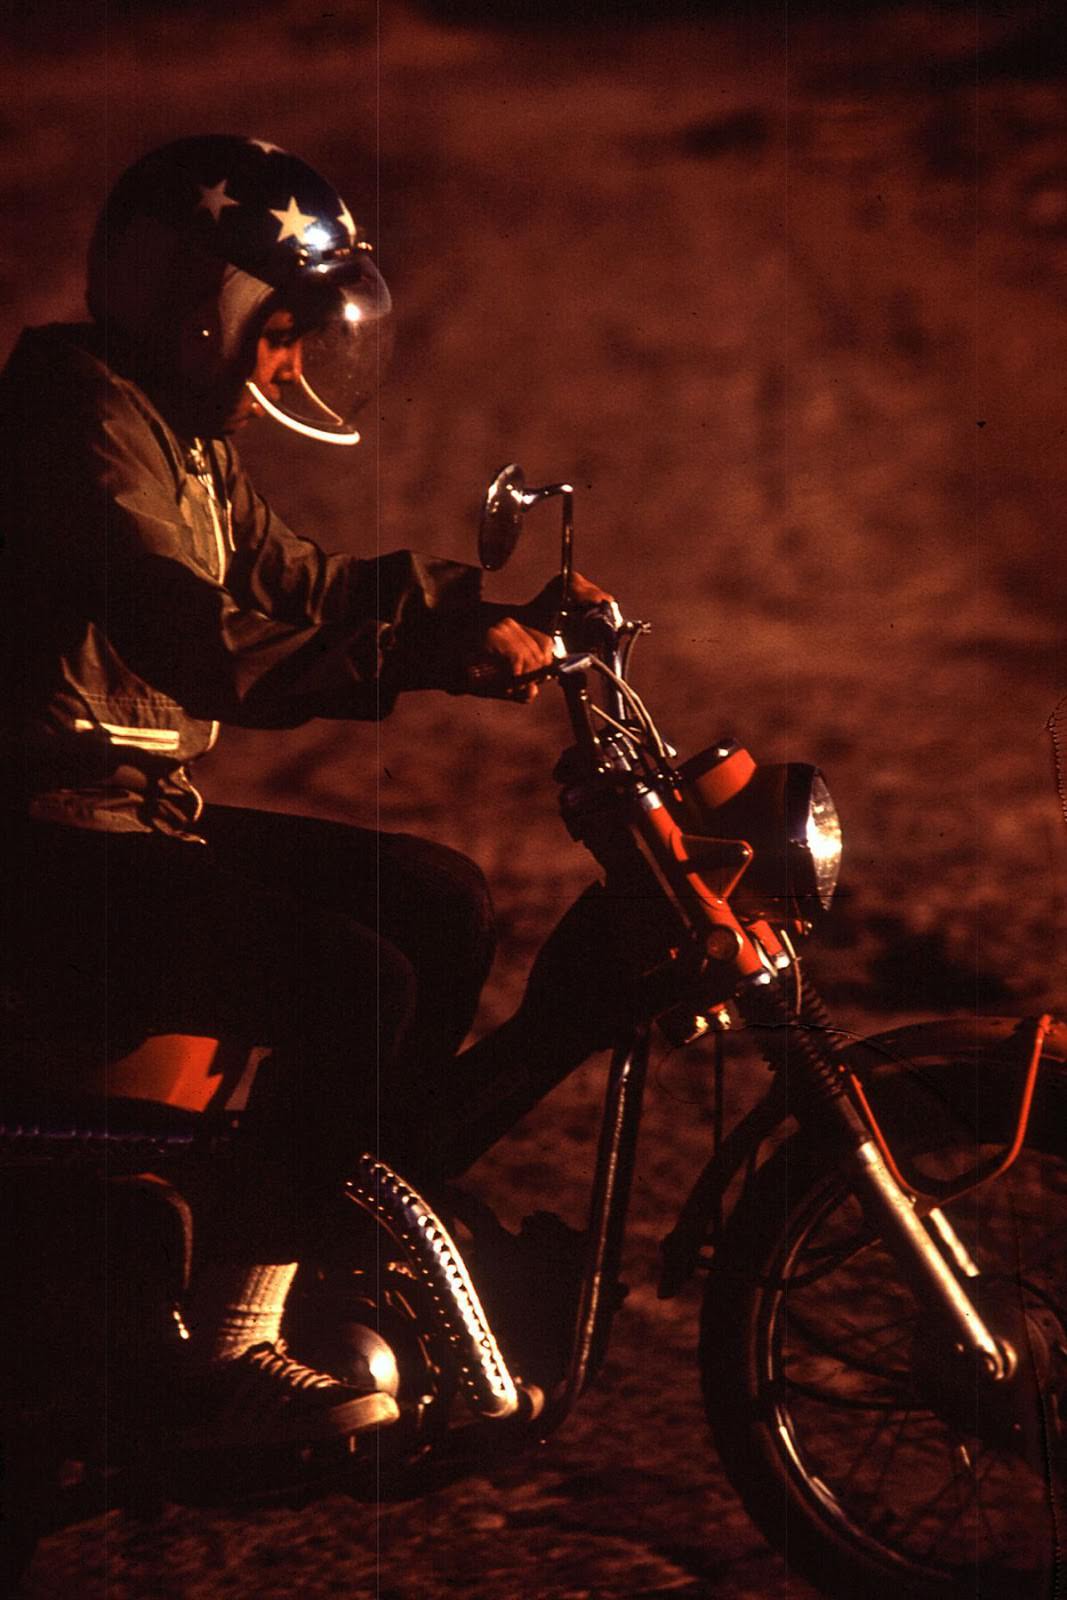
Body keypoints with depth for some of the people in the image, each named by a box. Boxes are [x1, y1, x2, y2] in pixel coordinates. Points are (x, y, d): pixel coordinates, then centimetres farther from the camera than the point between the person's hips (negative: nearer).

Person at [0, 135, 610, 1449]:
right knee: (357, 983, -24)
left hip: (146, 812, 11)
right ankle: (232, 1351, -15)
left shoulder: (186, 441, 17)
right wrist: (438, 650, -30)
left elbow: (303, 587, 21)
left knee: (439, 901, 8)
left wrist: (488, 603, 6)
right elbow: (213, 652, -28)